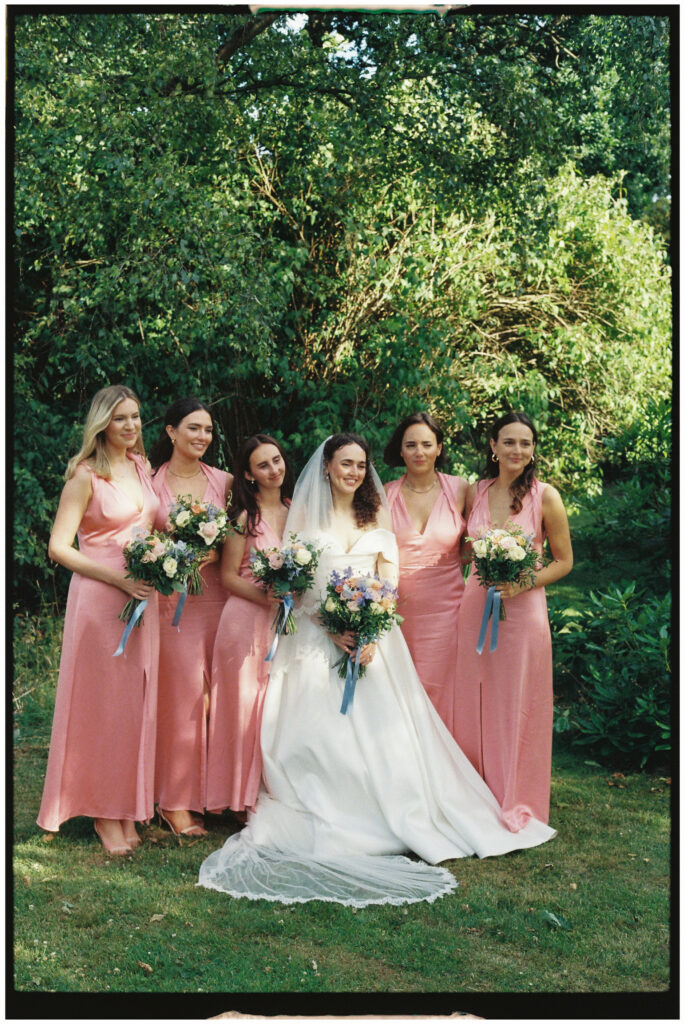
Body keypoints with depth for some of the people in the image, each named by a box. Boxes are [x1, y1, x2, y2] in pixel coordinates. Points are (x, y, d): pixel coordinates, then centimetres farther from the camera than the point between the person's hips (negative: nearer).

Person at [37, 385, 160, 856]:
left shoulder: (142, 467, 10)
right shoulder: (86, 476, -9)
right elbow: (59, 548, -13)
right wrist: (119, 578, -18)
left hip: (142, 596, 6)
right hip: (99, 596, -6)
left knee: (135, 701, 10)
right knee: (100, 701, 2)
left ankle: (128, 808, 22)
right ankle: (103, 814, 15)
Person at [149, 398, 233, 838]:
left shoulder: (224, 482, 8)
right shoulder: (152, 484, 1)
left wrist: (213, 554, -8)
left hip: (216, 594, 3)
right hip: (172, 598, -3)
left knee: (218, 693, 6)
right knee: (180, 694, -2)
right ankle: (177, 803, 9)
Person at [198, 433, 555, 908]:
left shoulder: (377, 514, 13)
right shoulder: (307, 514, 5)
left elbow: (389, 579, 7)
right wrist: (332, 628, -14)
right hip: (317, 634, -2)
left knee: (378, 723, -6)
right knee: (318, 723, -13)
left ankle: (388, 820, 1)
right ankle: (324, 823, -8)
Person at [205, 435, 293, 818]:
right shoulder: (245, 516, -5)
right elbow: (229, 577, -5)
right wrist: (266, 597, -18)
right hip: (247, 622, -5)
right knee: (247, 704, 0)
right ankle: (244, 800, 12)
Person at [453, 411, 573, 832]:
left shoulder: (545, 496, -6)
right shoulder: (475, 493, 5)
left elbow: (564, 561, -2)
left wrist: (523, 584, -15)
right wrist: (484, 577, 2)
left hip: (522, 608, -4)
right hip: (475, 604, 4)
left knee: (517, 706, 4)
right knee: (474, 702, 10)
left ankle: (516, 803, 19)